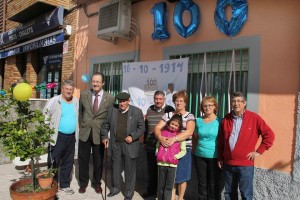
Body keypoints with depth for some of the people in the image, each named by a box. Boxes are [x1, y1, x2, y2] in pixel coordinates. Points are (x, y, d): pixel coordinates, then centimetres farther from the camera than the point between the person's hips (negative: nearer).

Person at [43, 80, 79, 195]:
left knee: (68, 163, 14)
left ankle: (64, 185, 29)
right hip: (57, 137, -5)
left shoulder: (76, 102, 6)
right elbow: (45, 118, -7)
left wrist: (76, 133, 12)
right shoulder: (54, 101, -9)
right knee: (54, 163, 5)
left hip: (71, 137, 5)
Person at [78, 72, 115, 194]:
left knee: (98, 160, 13)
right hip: (85, 132, 2)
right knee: (83, 159, 13)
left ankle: (97, 183, 33)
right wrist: (81, 125, 10)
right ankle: (83, 183, 33)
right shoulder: (84, 95, 0)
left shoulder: (110, 98, -7)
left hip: (99, 134, -1)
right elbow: (80, 112, 11)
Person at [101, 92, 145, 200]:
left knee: (130, 169, 7)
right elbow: (105, 125, 10)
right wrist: (104, 137, -1)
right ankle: (115, 187, 37)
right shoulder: (112, 110, 3)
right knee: (115, 167, 17)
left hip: (130, 145, -3)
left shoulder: (137, 111, -4)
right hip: (115, 144, 3)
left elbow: (141, 127, -4)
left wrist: (132, 136, -15)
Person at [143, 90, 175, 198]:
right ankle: (151, 189, 32)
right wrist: (145, 141, 15)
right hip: (150, 146, 4)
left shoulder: (169, 109, -7)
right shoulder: (150, 109, 7)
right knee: (151, 169, 15)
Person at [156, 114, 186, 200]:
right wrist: (157, 154, 3)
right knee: (161, 186, 13)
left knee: (169, 187, 5)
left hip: (172, 164, -2)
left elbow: (183, 150, 1)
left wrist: (176, 157, -10)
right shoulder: (163, 132, 4)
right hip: (161, 163, 2)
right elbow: (158, 145, 15)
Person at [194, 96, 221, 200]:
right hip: (200, 156, 3)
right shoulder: (198, 120, 4)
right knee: (202, 183, 14)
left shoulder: (219, 121, -6)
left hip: (215, 157, -3)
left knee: (213, 184, 8)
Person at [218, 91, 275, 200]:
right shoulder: (226, 119, 4)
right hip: (228, 163, 4)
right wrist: (220, 158, 10)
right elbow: (221, 140, 10)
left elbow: (269, 135, -2)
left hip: (246, 164, -3)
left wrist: (259, 151, -6)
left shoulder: (254, 118, -6)